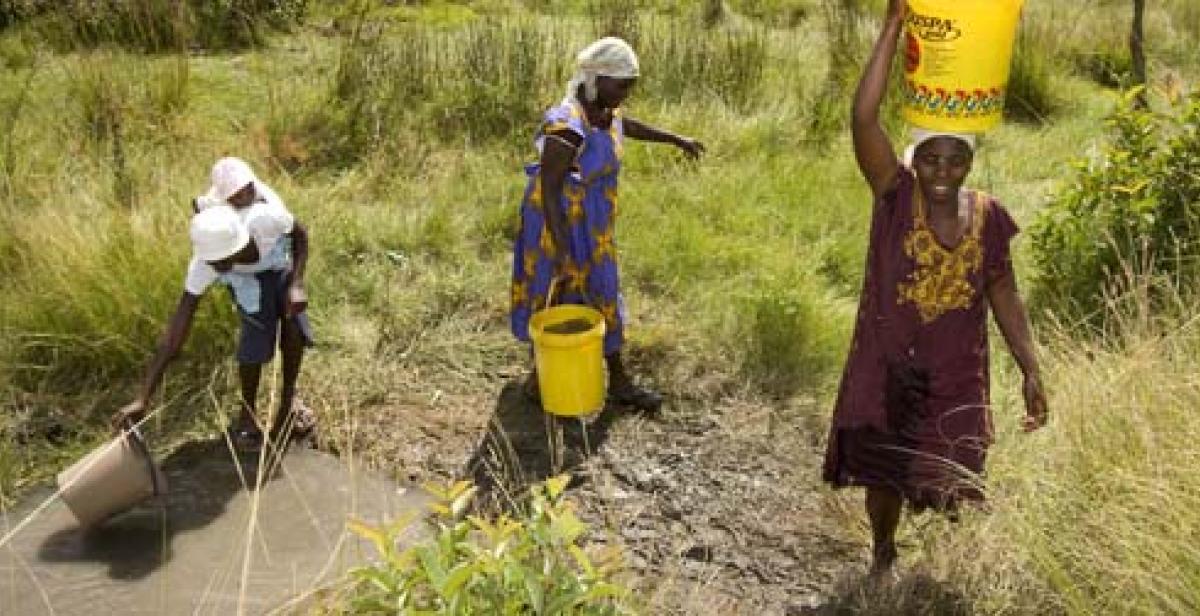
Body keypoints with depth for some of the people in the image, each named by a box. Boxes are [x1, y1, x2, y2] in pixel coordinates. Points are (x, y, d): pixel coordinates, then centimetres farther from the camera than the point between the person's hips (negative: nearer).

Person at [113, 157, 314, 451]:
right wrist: (143, 398, -40)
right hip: (245, 277, -1)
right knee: (257, 332, -20)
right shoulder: (204, 263, -39)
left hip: (280, 264, 1)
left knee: (294, 325, -13)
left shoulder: (265, 218, -45)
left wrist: (297, 285, -34)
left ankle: (288, 397, 15)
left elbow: (301, 235, -20)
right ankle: (247, 413, 3)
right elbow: (175, 333, -36)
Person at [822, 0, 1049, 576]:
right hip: (886, 366, -1)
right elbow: (863, 118, -29)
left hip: (956, 375, 2)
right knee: (882, 473, 16)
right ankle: (883, 554, 44)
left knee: (952, 483, 11)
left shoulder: (987, 216, -5)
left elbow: (1004, 297, 4)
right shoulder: (895, 194, -14)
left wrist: (1031, 370, 0)